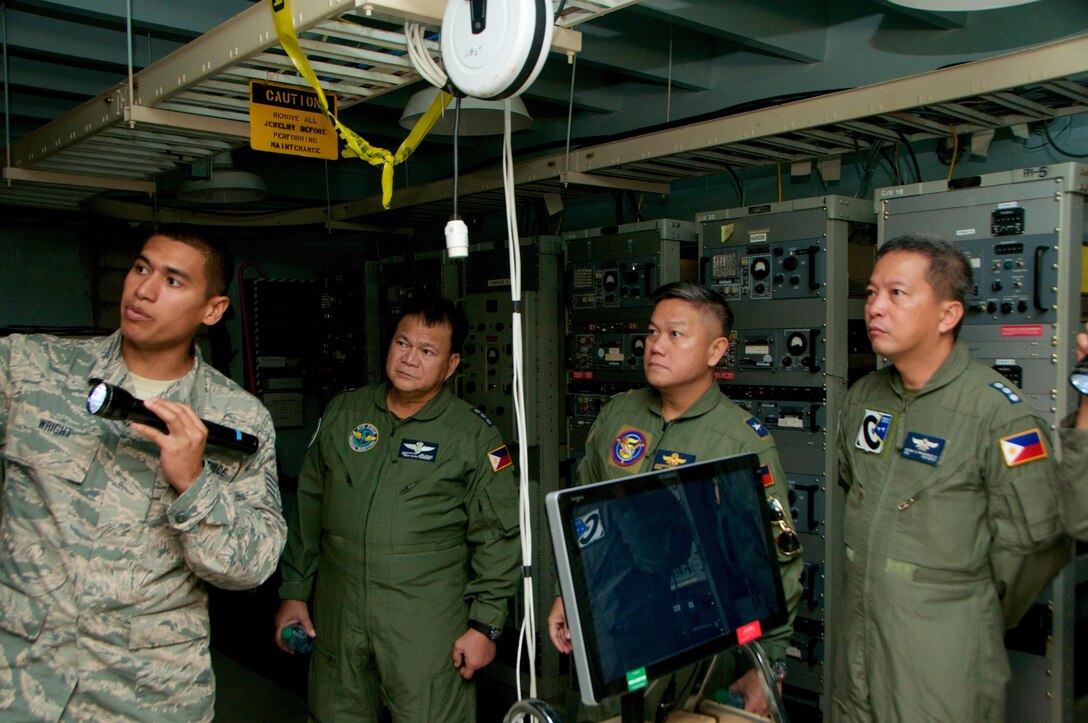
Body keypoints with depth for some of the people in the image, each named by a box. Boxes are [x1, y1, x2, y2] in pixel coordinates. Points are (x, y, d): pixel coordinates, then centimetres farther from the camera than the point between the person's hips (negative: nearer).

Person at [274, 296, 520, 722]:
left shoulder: (475, 437, -5)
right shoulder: (342, 414, 7)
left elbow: (497, 536, -4)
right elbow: (308, 509, 13)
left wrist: (485, 624, -7)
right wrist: (294, 592, 12)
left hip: (428, 630, -3)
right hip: (337, 623, 4)